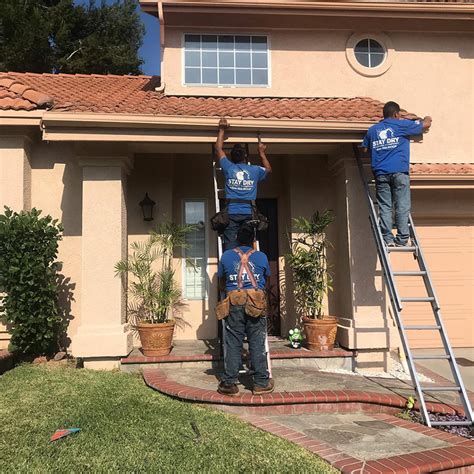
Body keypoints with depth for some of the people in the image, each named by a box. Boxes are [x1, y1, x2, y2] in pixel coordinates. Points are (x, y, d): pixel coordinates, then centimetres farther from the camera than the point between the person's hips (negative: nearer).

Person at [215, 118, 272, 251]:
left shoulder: (229, 168, 5)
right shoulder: (255, 170, 8)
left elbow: (218, 148, 19)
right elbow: (268, 169, 32)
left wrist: (222, 130, 28)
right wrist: (262, 153, 42)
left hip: (231, 212, -1)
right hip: (248, 213, 1)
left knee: (230, 245, -5)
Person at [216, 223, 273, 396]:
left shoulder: (226, 256, 6)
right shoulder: (261, 256, 6)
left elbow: (221, 282, 17)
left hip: (234, 304, 0)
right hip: (256, 302, 0)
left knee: (233, 343, 5)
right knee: (257, 344, 5)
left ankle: (229, 383, 9)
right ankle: (261, 383, 12)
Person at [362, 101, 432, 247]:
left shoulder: (372, 130, 16)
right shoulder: (402, 125, 7)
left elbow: (364, 149, 21)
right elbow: (426, 125, 15)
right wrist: (427, 120, 37)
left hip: (380, 173, 3)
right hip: (399, 171, -3)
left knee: (384, 207, 2)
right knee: (402, 206, -1)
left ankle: (388, 239, -5)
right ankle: (402, 239, -4)